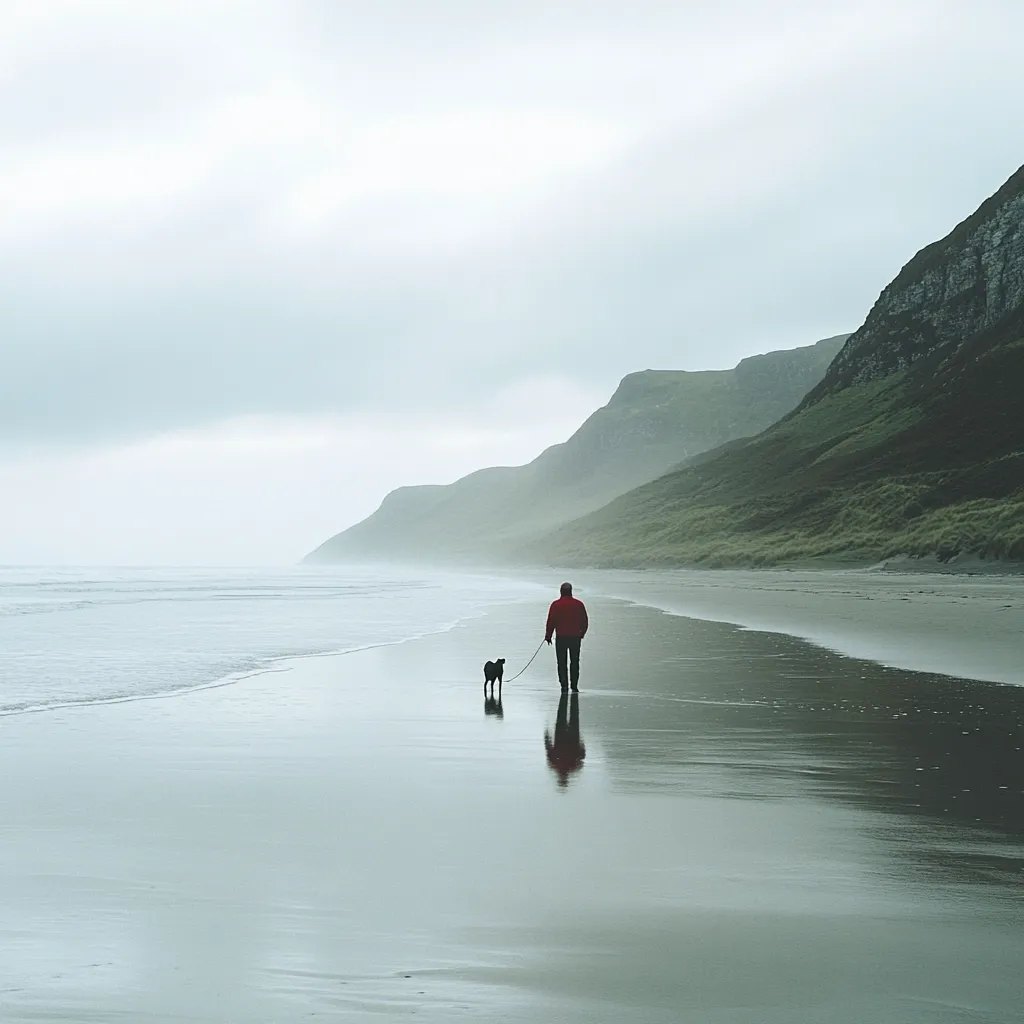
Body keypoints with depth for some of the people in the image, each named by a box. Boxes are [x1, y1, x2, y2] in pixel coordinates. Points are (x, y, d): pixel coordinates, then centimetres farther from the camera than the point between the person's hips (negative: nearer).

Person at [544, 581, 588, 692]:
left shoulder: (556, 605, -6)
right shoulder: (578, 604, 2)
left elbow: (551, 622, -7)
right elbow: (585, 622, 7)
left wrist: (548, 636, 3)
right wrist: (581, 634, 22)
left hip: (561, 638, -2)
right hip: (575, 638, 2)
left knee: (562, 663, 4)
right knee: (574, 662, 10)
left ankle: (564, 686, -2)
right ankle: (574, 686, 9)